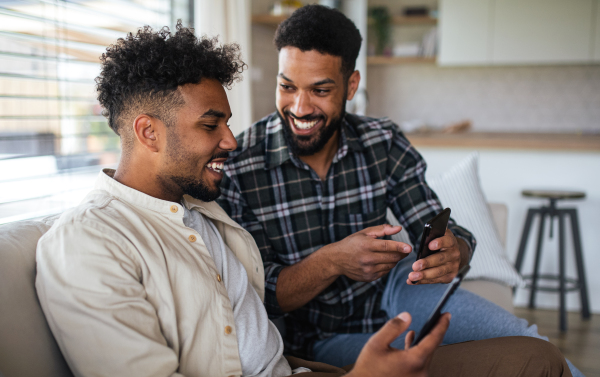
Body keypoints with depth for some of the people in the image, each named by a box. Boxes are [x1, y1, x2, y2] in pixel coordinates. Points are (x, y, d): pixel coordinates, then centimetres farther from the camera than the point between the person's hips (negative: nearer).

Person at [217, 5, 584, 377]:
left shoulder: (385, 143, -5)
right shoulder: (235, 167, -15)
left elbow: (441, 230, -5)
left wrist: (451, 252, -31)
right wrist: (332, 261, -32)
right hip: (321, 337, -3)